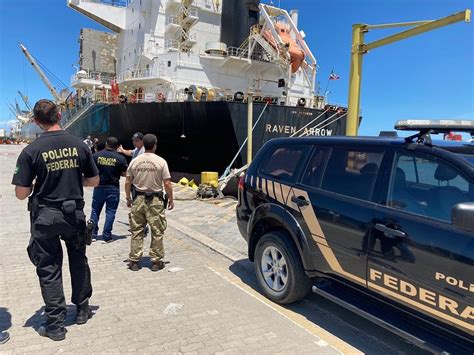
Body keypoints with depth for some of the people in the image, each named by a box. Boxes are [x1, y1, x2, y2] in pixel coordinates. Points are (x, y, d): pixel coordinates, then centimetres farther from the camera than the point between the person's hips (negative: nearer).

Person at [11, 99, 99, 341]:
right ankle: (82, 309, 34)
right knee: (78, 261, 20)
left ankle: (56, 325, 17)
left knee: (49, 269, 9)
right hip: (75, 214, 3)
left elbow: (21, 193, -10)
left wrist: (37, 183, 10)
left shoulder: (31, 151, -12)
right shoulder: (79, 145, -4)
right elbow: (94, 181, 4)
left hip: (45, 217, -2)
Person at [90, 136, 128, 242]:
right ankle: (107, 236, 7)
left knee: (95, 211, 14)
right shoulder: (120, 158, -8)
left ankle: (93, 234, 18)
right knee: (110, 212, 5)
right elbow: (125, 173, -2)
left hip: (99, 187, 2)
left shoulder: (97, 155, -3)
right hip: (113, 188, -2)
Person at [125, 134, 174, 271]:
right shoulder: (160, 161, -7)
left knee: (137, 231, 11)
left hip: (139, 199, 3)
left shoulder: (134, 161, 2)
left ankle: (134, 261, 17)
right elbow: (167, 183, -9)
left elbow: (128, 182, 6)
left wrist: (128, 198, 18)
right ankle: (156, 261, 12)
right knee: (157, 232, 7)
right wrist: (171, 199, 2)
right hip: (155, 200, -3)